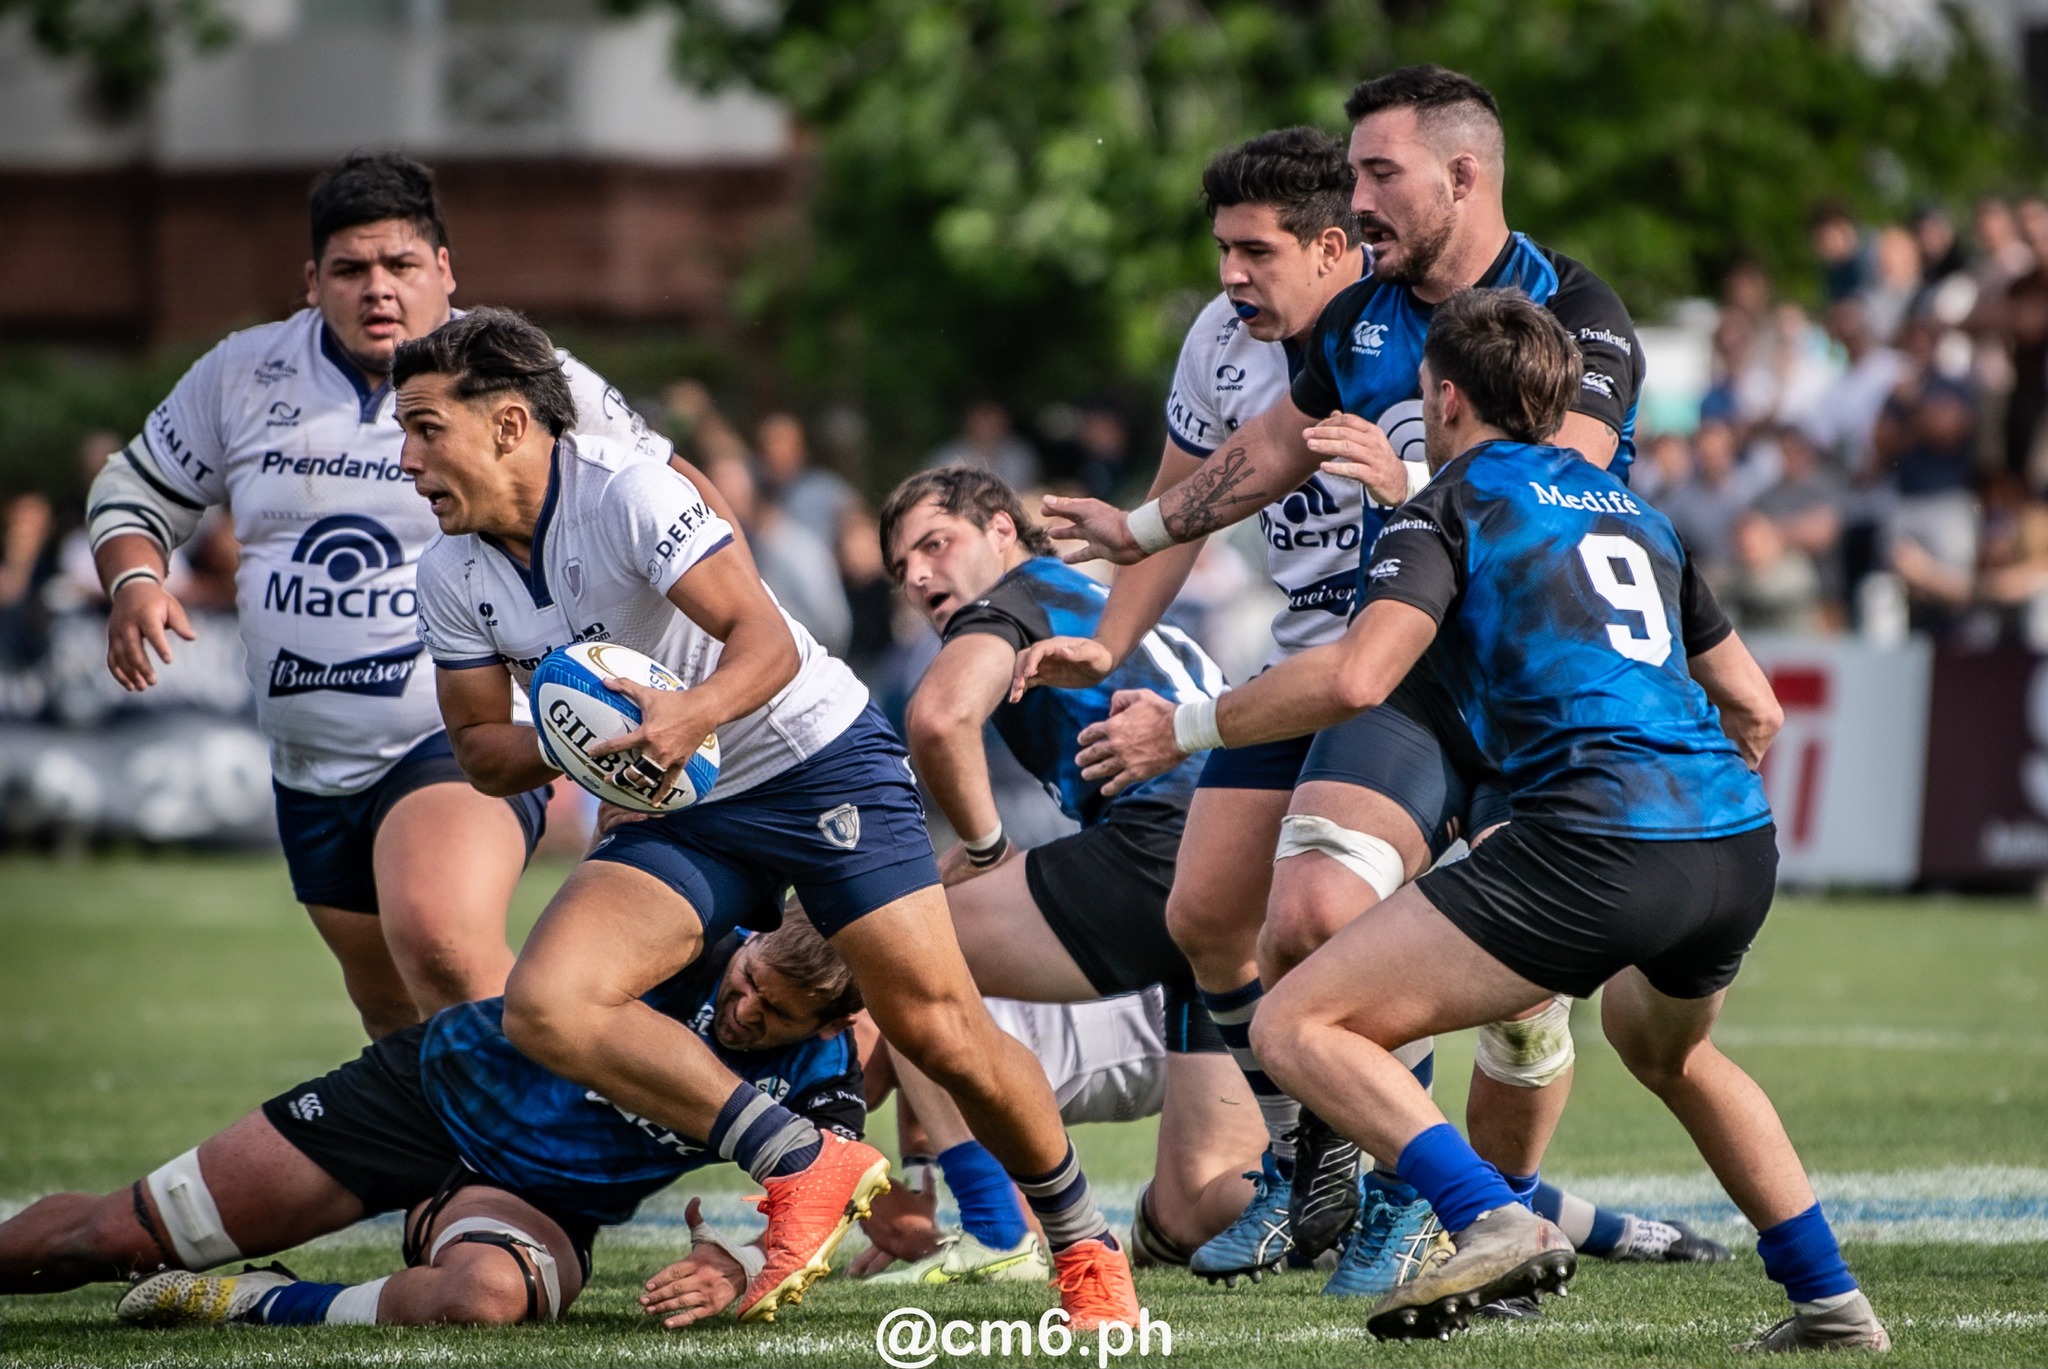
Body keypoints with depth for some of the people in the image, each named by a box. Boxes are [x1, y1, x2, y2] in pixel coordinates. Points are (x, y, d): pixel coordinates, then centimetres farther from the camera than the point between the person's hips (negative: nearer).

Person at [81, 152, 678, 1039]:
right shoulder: (243, 376, 2)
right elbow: (134, 492, 15)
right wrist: (134, 582, -7)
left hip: (467, 742, -6)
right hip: (310, 766, 6)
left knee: (440, 944, -33)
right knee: (389, 1007, 19)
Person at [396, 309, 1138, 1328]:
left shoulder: (630, 491, -20)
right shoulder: (451, 575, -1)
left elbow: (766, 640, -25)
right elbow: (480, 749, 5)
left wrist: (694, 714, -46)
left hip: (818, 759, -6)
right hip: (673, 816, 6)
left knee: (939, 1030, -12)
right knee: (541, 1008, -20)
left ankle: (1085, 1246, 13)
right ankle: (807, 1169, -17)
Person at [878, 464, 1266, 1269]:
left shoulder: (1012, 598, 9)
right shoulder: (1114, 613, 36)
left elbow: (939, 716, -13)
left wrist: (982, 845, 2)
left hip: (1170, 845, -8)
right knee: (1191, 1211, 7)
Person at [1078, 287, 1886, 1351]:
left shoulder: (1454, 505, 6)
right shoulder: (1632, 510, 27)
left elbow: (1354, 676, -11)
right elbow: (1754, 709, 31)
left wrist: (1185, 727, 1)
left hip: (1598, 843, -8)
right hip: (1741, 844, 8)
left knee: (1298, 1027, -4)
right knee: (1662, 1044, 40)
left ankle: (1494, 1223, -24)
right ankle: (1830, 1302, 34)